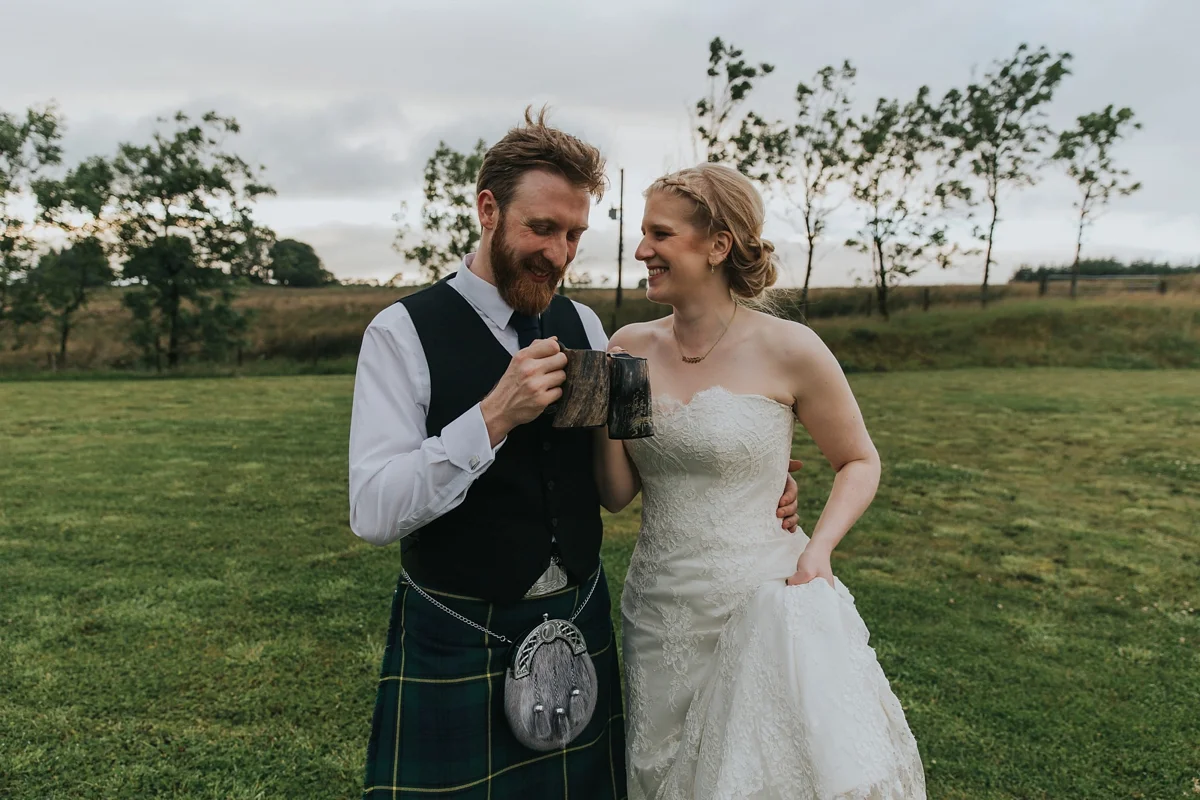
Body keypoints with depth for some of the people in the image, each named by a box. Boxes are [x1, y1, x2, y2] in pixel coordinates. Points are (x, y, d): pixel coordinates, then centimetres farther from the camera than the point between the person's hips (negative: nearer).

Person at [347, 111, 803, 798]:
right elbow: (373, 512, -19)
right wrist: (494, 415, -29)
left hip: (583, 630, 5)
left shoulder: (584, 326, 3)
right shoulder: (404, 333, -12)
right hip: (457, 651, -4)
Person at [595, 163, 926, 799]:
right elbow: (616, 495, 1)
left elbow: (860, 462, 2)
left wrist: (818, 548, -14)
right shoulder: (630, 347, -2)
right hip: (657, 617, 5)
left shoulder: (787, 350, -12)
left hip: (759, 610, -4)